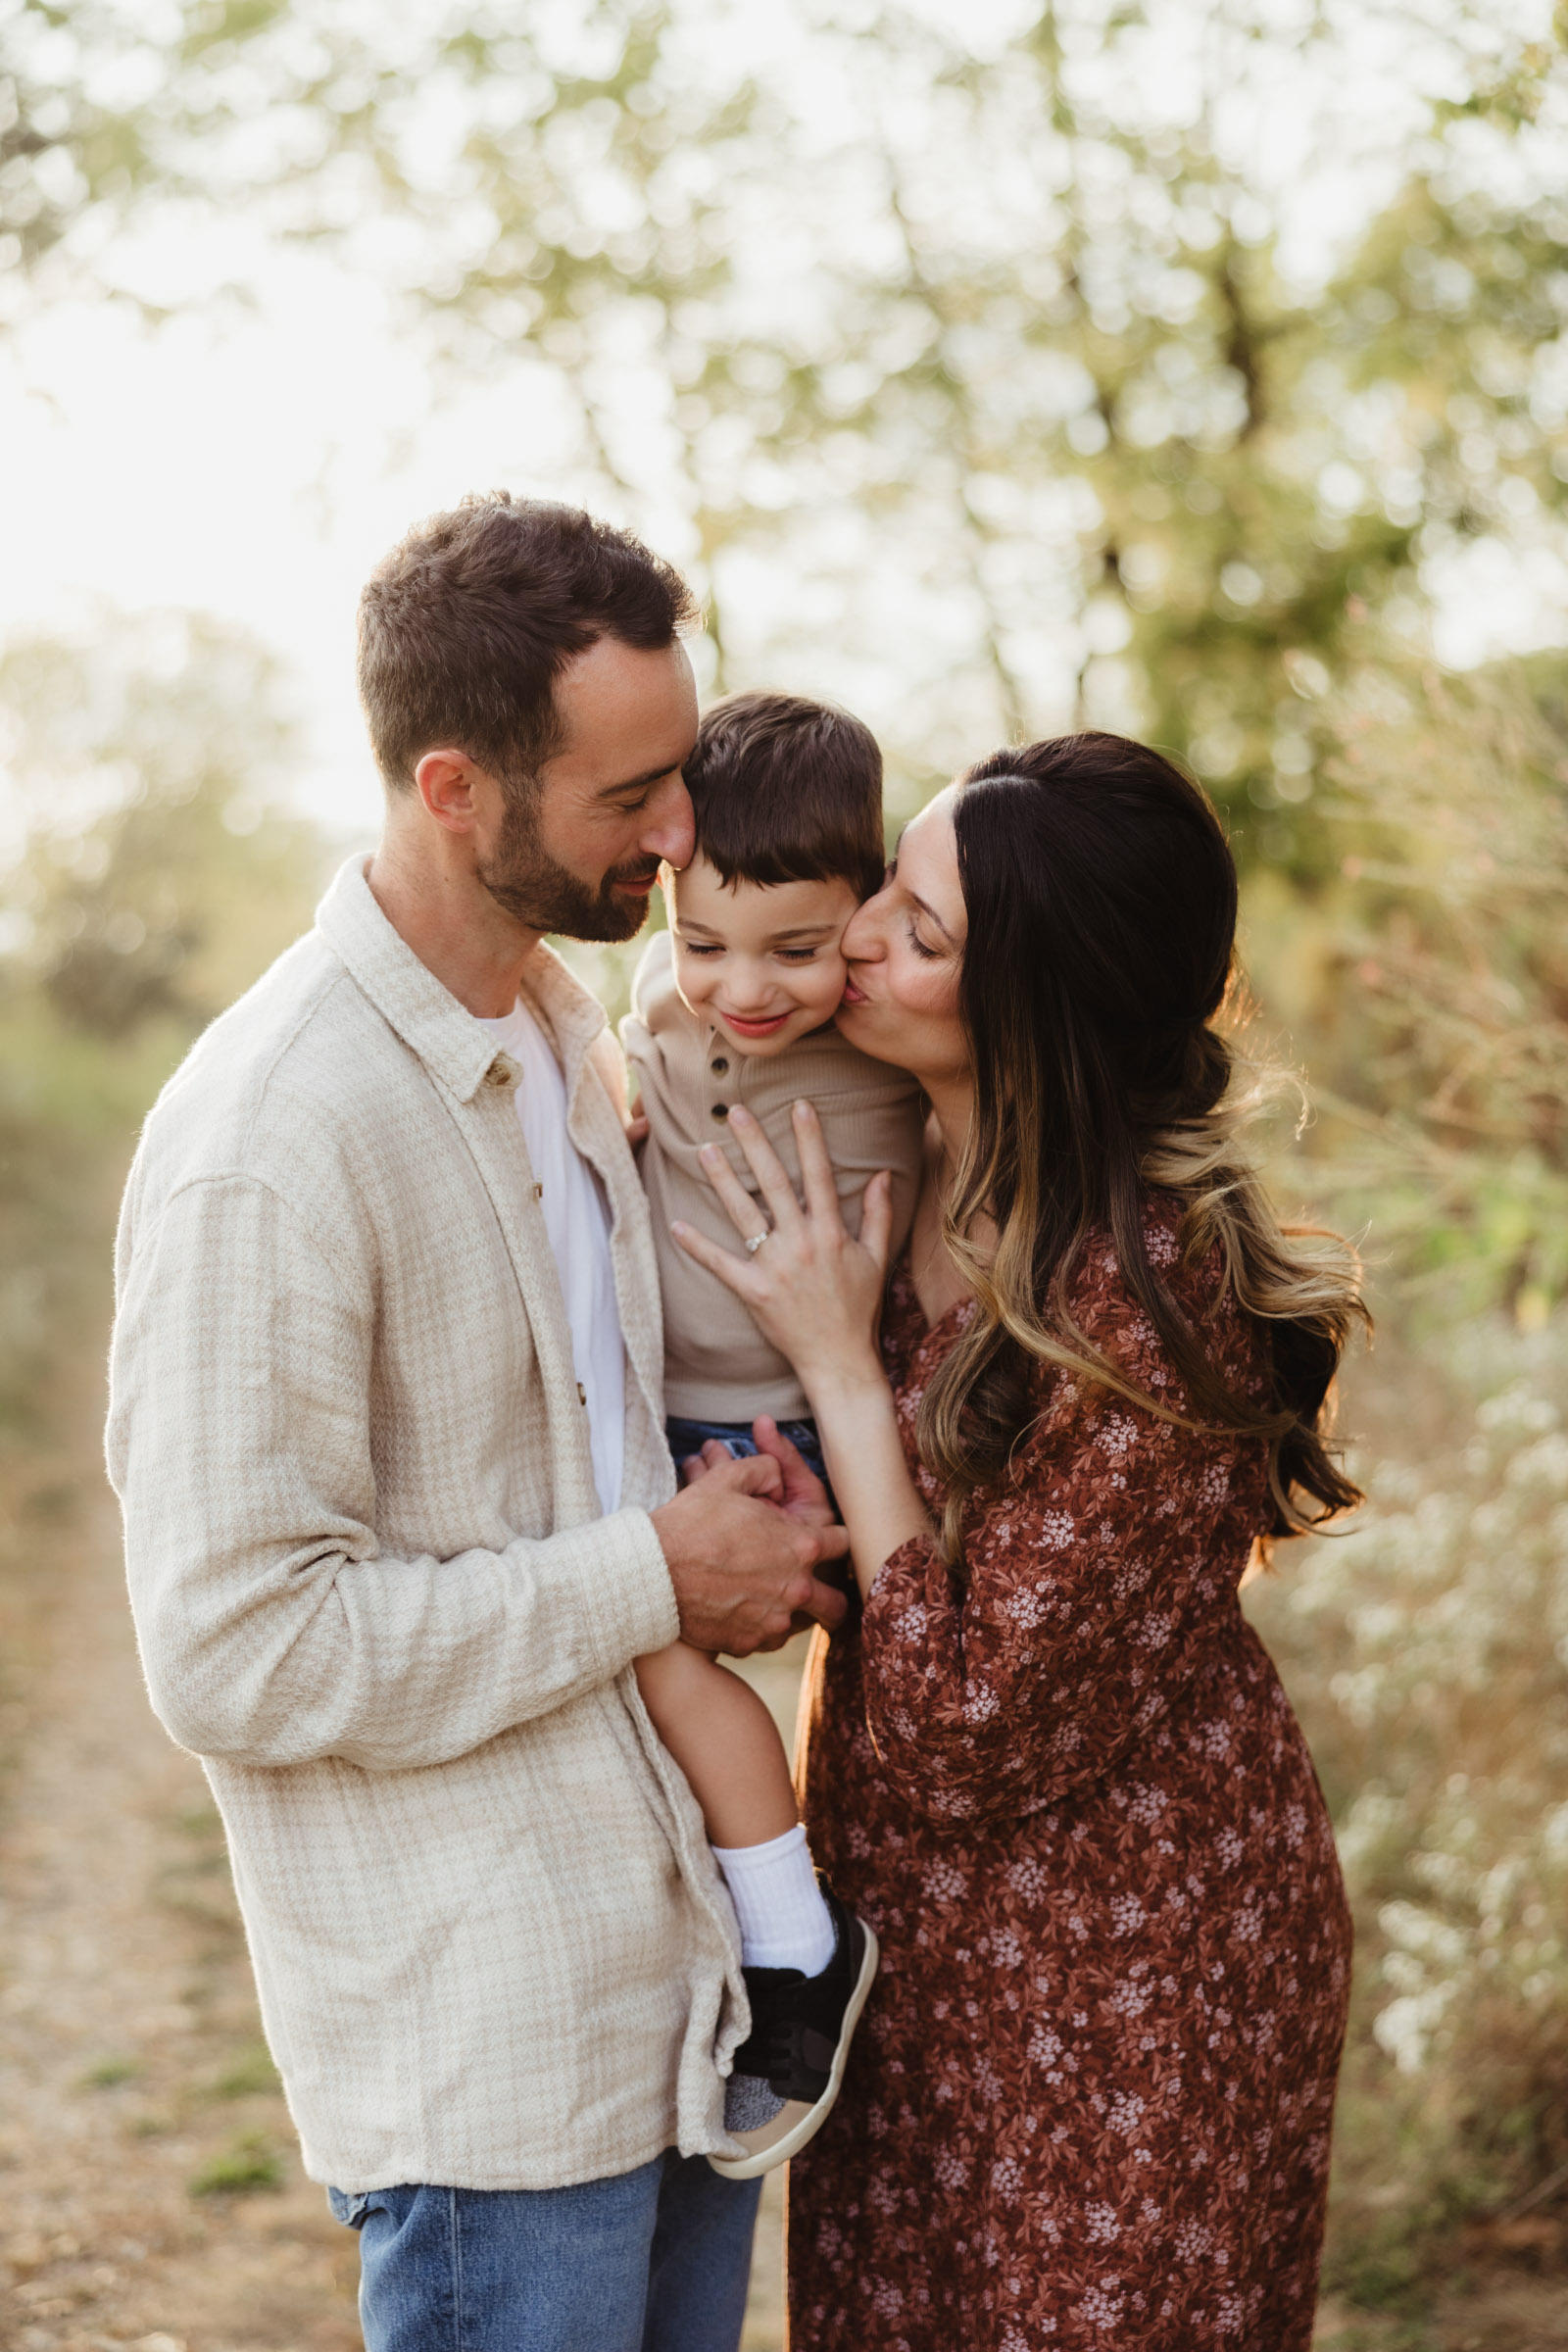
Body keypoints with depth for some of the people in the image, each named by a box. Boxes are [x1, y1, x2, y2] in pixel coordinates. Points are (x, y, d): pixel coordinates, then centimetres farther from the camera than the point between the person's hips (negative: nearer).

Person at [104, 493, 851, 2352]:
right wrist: (651, 1577, -17)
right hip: (483, 2044, -8)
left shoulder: (563, 1033, 8)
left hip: (679, 1969, 8)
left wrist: (735, 1516, 1)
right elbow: (238, 1653, -23)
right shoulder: (266, 1148, -21)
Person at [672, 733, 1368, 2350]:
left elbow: (969, 1729, -25)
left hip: (1125, 1980, -7)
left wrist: (839, 1368, -23)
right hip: (915, 1935, 8)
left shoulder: (1148, 1299, -28)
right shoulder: (903, 1173, -4)